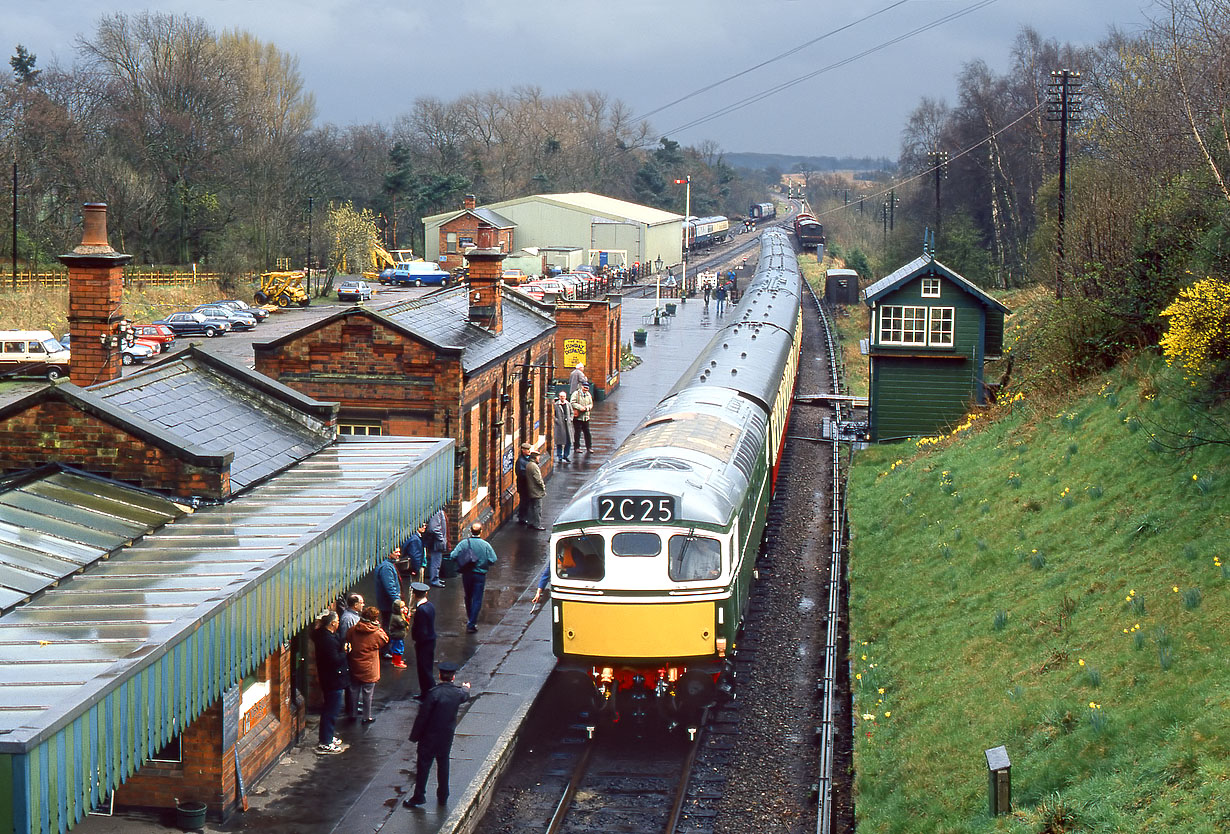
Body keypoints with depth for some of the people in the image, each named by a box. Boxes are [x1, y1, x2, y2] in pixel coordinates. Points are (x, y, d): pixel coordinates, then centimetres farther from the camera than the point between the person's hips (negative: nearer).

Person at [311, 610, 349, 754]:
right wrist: (344, 652, -10)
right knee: (332, 710, -4)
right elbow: (335, 660, -26)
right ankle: (324, 743, 0)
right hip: (333, 680, -10)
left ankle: (326, 736, 32)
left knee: (330, 708, 21)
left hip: (327, 679, 10)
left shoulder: (321, 635, 5)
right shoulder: (329, 640, -25)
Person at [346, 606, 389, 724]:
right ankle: (367, 717, 15)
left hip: (354, 668, 4)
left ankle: (352, 714, 27)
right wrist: (379, 628, 3)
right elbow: (386, 641, 2)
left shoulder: (353, 630, -6)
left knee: (354, 692, 17)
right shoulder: (377, 633, -16)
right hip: (369, 669, -4)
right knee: (367, 693, 7)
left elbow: (348, 641, 6)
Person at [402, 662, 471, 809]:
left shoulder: (434, 693, -22)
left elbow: (422, 716, -18)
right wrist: (466, 688, 47)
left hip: (430, 736, -5)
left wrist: (415, 736, -8)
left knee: (423, 765, 4)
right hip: (447, 736, 5)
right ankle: (443, 797, 24)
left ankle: (419, 796, 8)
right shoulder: (458, 692, -5)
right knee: (443, 765, 17)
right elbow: (465, 696, 22)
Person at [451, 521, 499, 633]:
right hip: (480, 575, -2)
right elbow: (493, 560, -13)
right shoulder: (485, 545, -11)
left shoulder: (463, 543, -8)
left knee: (468, 597, 21)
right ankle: (472, 624, -4)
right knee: (477, 600, 2)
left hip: (466, 574, 2)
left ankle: (470, 619, 35)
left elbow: (454, 556, -13)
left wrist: (461, 564, 4)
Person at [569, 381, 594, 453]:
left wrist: (586, 408, -9)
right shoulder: (576, 394, -4)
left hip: (586, 417, 5)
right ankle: (577, 447, 10)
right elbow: (572, 403, -13)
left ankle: (589, 447, 12)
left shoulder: (588, 395, 13)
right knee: (577, 432, 0)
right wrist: (580, 407, -22)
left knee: (587, 432, 5)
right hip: (577, 417, -4)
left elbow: (591, 404, 13)